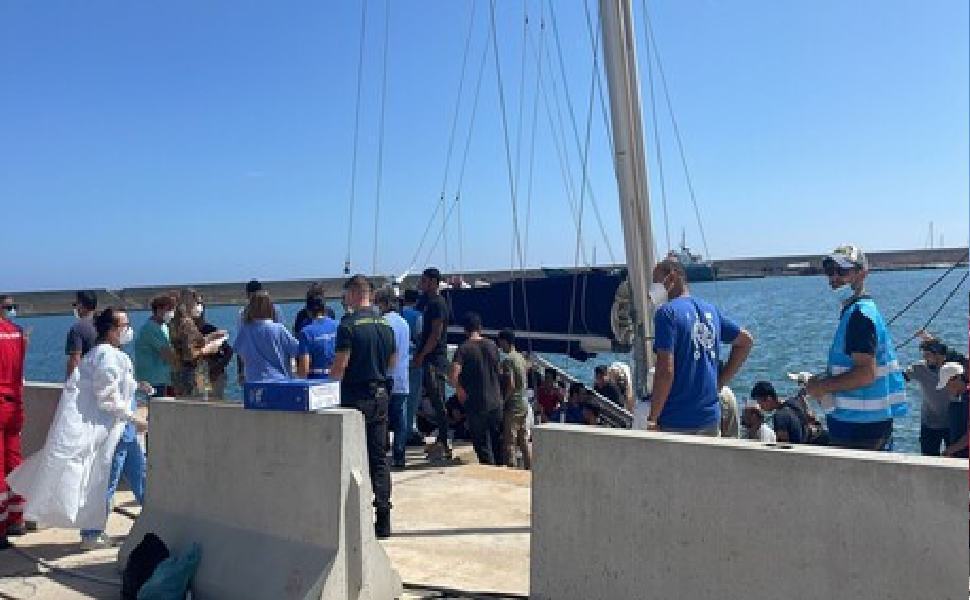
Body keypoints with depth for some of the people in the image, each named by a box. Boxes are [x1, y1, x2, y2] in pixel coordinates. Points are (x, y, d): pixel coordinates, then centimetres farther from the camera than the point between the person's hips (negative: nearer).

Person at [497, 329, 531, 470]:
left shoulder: (507, 360, -15)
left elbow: (510, 385, -21)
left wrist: (502, 401, -12)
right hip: (524, 403, 8)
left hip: (512, 405, -8)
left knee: (509, 443, -4)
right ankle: (529, 470, 17)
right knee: (524, 442, 13)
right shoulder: (521, 357, 11)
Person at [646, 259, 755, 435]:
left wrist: (652, 418, -13)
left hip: (676, 422, -7)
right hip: (710, 417, 7)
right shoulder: (710, 310, 11)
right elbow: (746, 341, 21)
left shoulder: (667, 312, -12)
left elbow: (666, 370, -19)